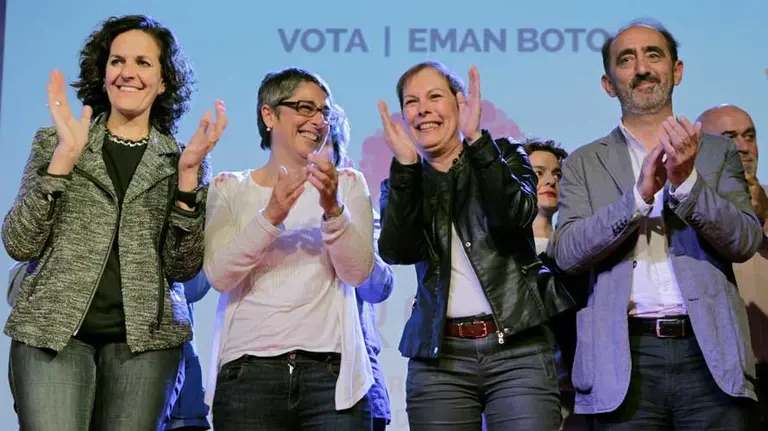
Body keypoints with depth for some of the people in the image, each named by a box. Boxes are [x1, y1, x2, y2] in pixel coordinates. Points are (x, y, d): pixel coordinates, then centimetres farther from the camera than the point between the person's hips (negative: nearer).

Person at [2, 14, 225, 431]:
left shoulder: (181, 159, 9)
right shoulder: (54, 142, 9)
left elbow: (184, 268, 1)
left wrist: (187, 173, -9)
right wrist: (64, 156, -9)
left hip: (144, 338, 1)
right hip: (52, 331, 0)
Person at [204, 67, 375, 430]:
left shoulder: (348, 184, 8)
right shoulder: (230, 189, 7)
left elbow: (358, 272, -4)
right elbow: (219, 276, -6)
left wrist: (333, 209, -19)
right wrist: (269, 217, -19)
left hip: (332, 372, 1)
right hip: (250, 372, 0)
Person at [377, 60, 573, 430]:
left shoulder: (504, 156, 10)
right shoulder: (403, 184, 12)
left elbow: (517, 215, -11)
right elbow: (396, 252, -7)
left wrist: (476, 139, -18)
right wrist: (405, 164, -13)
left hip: (517, 347, -1)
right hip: (438, 357, 2)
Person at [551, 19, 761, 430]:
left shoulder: (717, 152, 12)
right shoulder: (584, 163, 10)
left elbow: (745, 241, 0)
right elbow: (567, 253, -3)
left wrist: (686, 180, -15)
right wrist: (639, 195, -15)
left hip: (710, 354, 1)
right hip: (624, 358, 0)